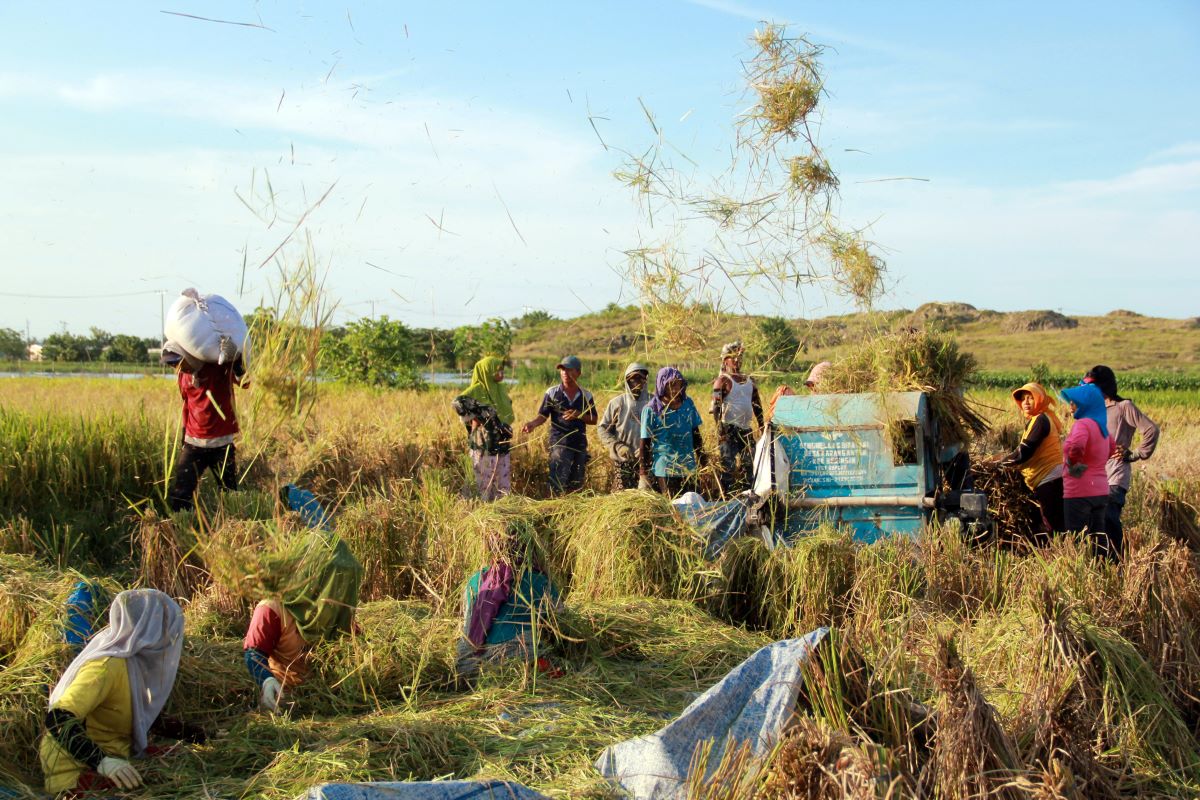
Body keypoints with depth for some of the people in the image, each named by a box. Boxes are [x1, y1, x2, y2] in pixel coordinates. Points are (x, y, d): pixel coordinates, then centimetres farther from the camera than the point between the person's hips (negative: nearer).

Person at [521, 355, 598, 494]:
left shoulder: (586, 396, 7)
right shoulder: (552, 393, 0)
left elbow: (594, 420, 9)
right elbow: (543, 416, -1)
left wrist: (578, 415, -9)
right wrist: (532, 423, -22)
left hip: (580, 445, 4)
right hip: (559, 443, -4)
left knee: (577, 483, 10)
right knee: (558, 483, -12)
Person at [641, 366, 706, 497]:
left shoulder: (688, 404, 5)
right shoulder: (651, 409, -8)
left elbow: (696, 435, 13)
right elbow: (645, 444, -6)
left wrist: (703, 462, 13)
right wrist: (643, 474, -7)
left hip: (688, 469, 4)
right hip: (664, 470, -4)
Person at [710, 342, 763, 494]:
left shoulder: (749, 381, 16)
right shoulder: (723, 381, -5)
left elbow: (757, 407, 20)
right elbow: (716, 407, -14)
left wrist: (763, 429, 14)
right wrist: (720, 429, -23)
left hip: (746, 429, 7)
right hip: (729, 429, -7)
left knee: (749, 464, 7)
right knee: (729, 465, -9)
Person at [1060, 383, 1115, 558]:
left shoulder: (1083, 424, -16)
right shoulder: (1100, 425, 12)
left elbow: (1076, 446, -36)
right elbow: (1111, 448, 32)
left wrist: (1073, 464, -18)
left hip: (1080, 493, -9)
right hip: (1100, 491, 9)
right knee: (1098, 536, 14)